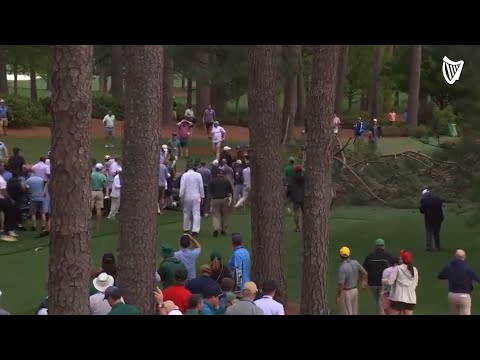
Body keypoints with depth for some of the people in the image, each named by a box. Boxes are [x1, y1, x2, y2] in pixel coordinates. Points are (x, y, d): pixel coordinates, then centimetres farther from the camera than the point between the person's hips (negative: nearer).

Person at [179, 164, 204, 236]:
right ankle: (195, 230, -15)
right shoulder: (198, 175, -1)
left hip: (187, 197, 0)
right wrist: (202, 196, 11)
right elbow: (201, 187, 2)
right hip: (196, 197, 0)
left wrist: (181, 197, 1)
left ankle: (186, 229, 24)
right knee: (196, 213, -4)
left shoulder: (184, 175, -5)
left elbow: (182, 187, -7)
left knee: (187, 213, 14)